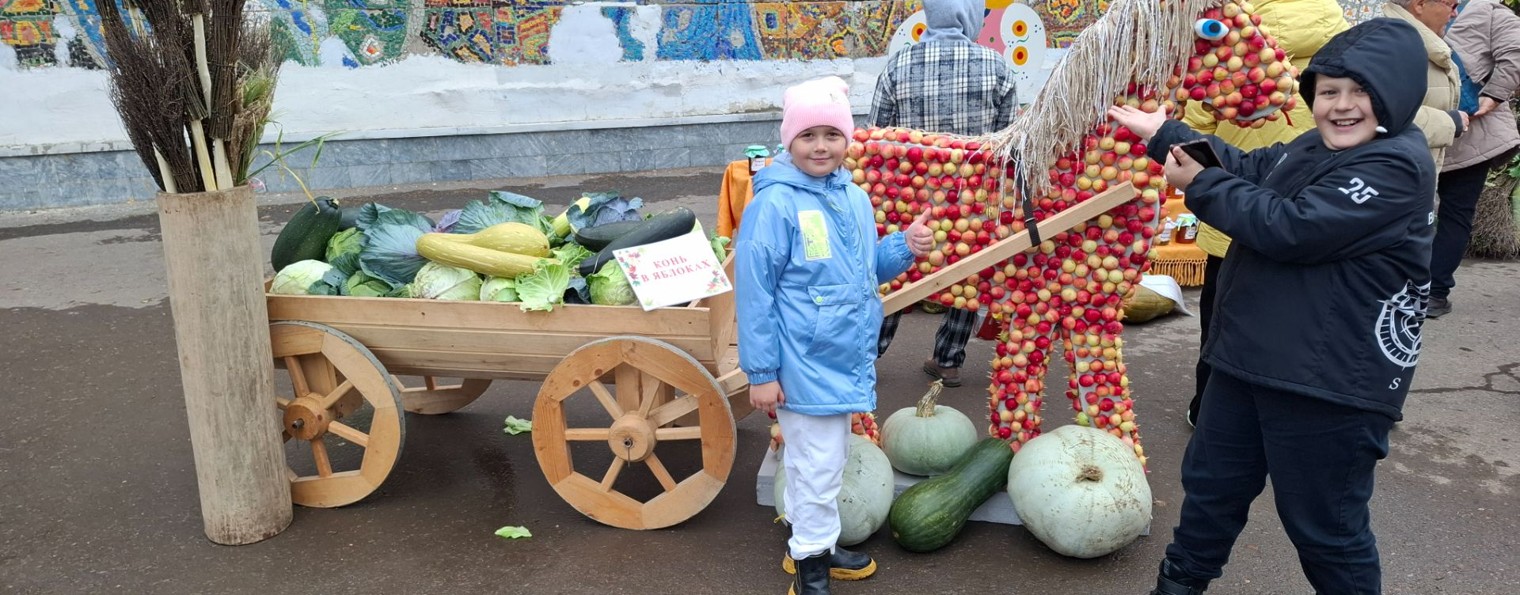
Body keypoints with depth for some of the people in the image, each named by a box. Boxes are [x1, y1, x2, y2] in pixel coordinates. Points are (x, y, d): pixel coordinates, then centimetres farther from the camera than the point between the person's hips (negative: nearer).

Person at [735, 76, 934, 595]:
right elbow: (754, 292, -16)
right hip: (802, 366, -7)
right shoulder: (774, 203, -17)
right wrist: (761, 372, -15)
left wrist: (906, 247, -3)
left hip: (845, 359, 7)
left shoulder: (855, 199, 6)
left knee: (824, 460, 21)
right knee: (818, 465, 2)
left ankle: (813, 544, 39)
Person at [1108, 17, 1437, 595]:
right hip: (1250, 358, 9)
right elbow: (1247, 170, 16)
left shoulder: (1397, 166, -20)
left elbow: (1288, 229, -25)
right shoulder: (1314, 148, 9)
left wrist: (1199, 184, -15)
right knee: (1211, 483, 23)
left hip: (1329, 384, -9)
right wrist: (1164, 133, 12)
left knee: (1324, 524, 6)